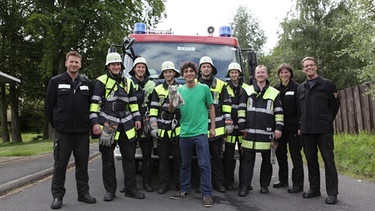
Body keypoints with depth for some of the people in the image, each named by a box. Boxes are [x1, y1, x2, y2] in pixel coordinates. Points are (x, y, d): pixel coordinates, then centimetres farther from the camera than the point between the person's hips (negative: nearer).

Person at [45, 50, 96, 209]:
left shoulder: (87, 83, 8)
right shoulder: (56, 81, 2)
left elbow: (92, 105, 12)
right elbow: (49, 105, 4)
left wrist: (88, 123, 6)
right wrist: (55, 124, 4)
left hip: (82, 131, 2)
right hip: (62, 131, -2)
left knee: (82, 163, 9)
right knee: (60, 164, 3)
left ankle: (83, 193, 20)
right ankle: (57, 196, 12)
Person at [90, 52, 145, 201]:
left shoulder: (127, 82, 16)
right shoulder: (101, 81, 0)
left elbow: (133, 102, 19)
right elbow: (94, 102, -6)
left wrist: (137, 118, 11)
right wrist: (95, 122, -13)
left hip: (126, 125, 5)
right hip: (107, 125, -4)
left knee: (129, 157, 6)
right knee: (108, 159, 3)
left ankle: (130, 188, 17)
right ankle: (110, 190, 15)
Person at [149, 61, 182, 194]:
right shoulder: (158, 89, 9)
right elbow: (153, 109, 5)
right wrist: (153, 127, -3)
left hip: (177, 129, -1)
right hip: (162, 129, 1)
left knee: (178, 157, 3)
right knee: (163, 157, 5)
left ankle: (180, 183, 16)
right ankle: (164, 184, 15)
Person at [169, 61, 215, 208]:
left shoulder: (204, 88, 1)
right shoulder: (179, 90, 7)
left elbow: (211, 107, 7)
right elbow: (171, 110, 7)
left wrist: (212, 127, 3)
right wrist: (172, 101, -15)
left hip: (200, 133, -3)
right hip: (184, 133, 3)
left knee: (204, 165, -4)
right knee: (185, 164, 14)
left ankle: (207, 194, 4)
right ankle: (184, 190, 28)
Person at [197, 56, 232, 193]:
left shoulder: (220, 84, 9)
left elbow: (226, 104, 9)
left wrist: (228, 121, 3)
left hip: (216, 126, 1)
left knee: (217, 156, 7)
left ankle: (218, 182, 16)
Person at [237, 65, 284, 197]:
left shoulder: (274, 93, 9)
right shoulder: (247, 90, 10)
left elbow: (279, 112, 7)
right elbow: (241, 109, 6)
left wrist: (278, 128, -2)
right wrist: (242, 125, 0)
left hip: (266, 132, 1)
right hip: (249, 132, 0)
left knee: (267, 159, 9)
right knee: (247, 159, 0)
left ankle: (264, 185, 22)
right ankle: (244, 186, 5)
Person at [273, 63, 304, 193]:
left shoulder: (297, 88, -4)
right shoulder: (276, 89, 10)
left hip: (293, 126, -5)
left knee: (295, 154, -1)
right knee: (280, 153, 12)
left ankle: (298, 184, 6)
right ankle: (283, 180, 27)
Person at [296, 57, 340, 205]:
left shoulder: (327, 84, 2)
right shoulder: (300, 88, 15)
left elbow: (335, 105, 3)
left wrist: (327, 121, 5)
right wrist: (301, 126, 9)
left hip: (324, 130, -4)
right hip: (306, 131, 5)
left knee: (328, 160, -3)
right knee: (311, 159, 10)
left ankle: (332, 193, 4)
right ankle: (314, 189, 21)